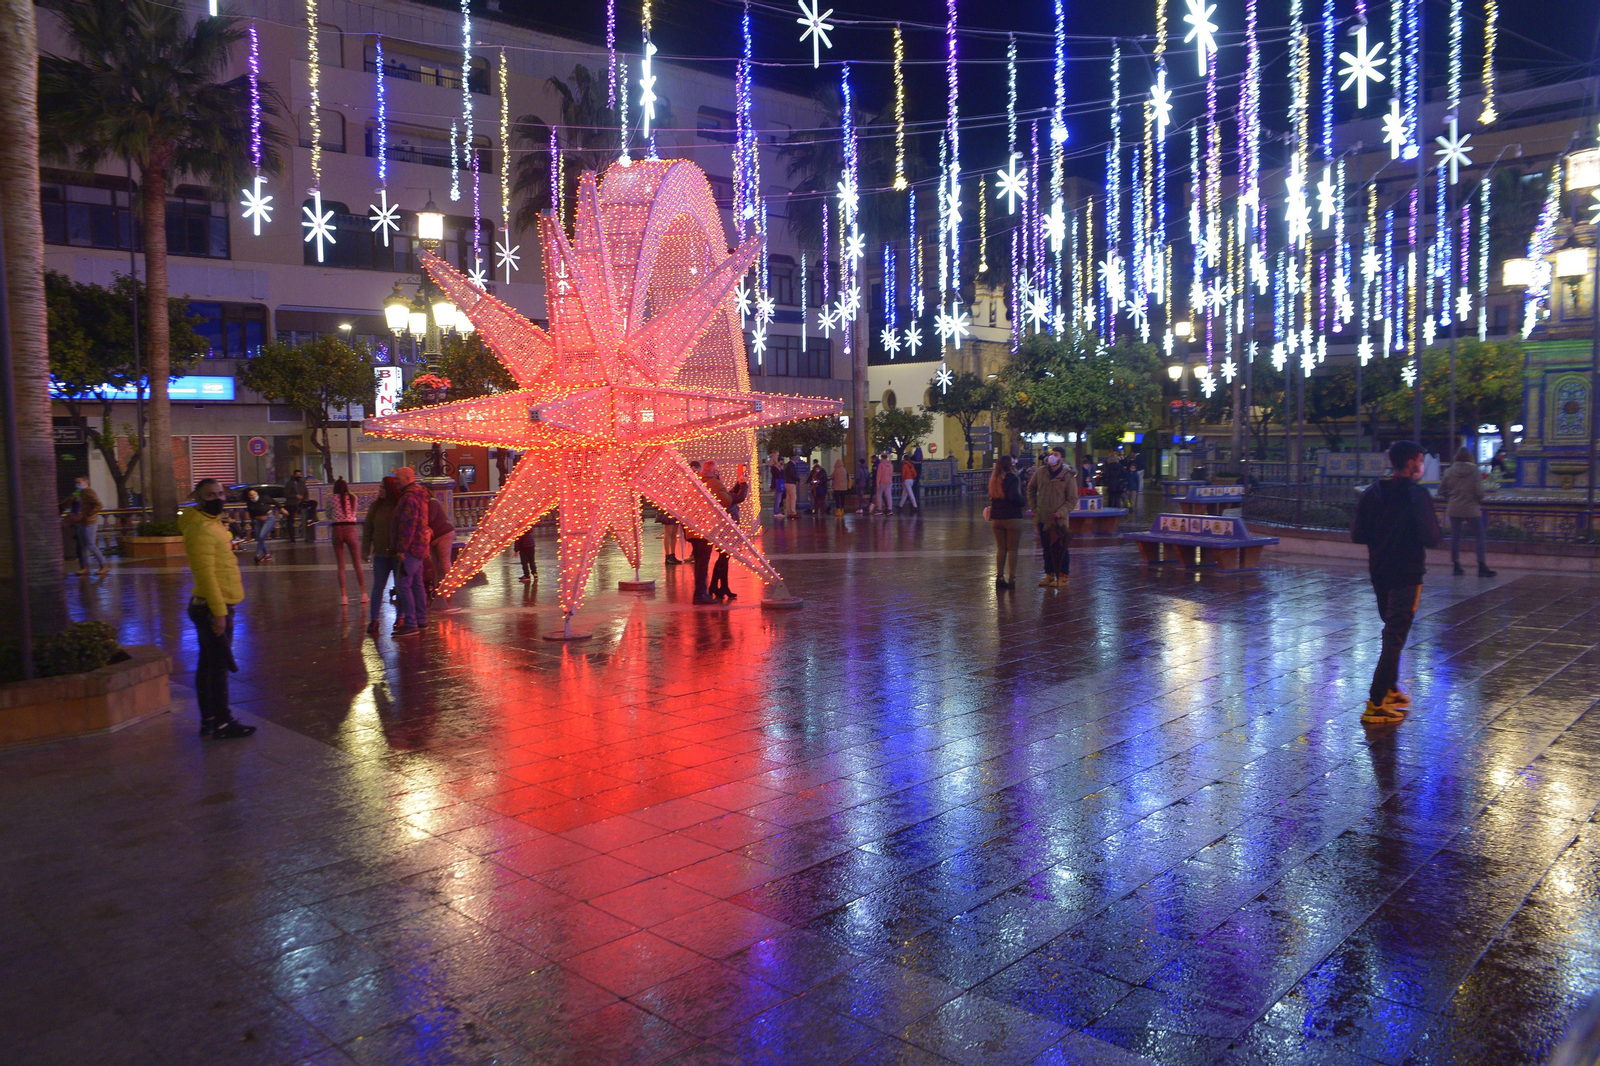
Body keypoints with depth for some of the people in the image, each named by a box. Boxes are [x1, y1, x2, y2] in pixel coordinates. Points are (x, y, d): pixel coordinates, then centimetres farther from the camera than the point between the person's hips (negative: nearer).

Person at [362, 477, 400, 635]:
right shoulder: (376, 506, 4)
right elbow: (367, 528, 8)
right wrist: (365, 550, 4)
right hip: (381, 553, 3)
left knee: (400, 586, 6)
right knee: (378, 586, 3)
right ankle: (373, 620, 8)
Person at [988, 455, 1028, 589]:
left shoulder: (994, 479, 9)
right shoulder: (1012, 478, -13)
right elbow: (1014, 496, -22)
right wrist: (1024, 503, -7)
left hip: (996, 518, 6)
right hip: (1012, 517, -6)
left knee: (1001, 548, 13)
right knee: (1012, 549, 2)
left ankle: (999, 577, 13)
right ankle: (1012, 578, 1)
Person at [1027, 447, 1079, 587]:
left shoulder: (1068, 476, -8)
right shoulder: (1041, 472, 2)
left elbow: (1073, 500, -6)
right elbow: (1031, 489, 16)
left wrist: (1061, 512, -19)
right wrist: (1033, 507, 9)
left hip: (1059, 519, -4)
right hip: (1042, 517, 4)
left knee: (1060, 548, 1)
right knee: (1047, 548, 13)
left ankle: (1063, 576, 10)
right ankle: (1049, 574, 23)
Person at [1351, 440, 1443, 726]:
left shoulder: (1372, 493, 4)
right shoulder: (1417, 494, -13)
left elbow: (1357, 535, 2)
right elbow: (1431, 537, -19)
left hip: (1379, 572, 6)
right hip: (1407, 574, -6)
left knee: (1392, 631, 23)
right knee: (1395, 637, -4)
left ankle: (1390, 691, 33)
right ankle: (1375, 705, -6)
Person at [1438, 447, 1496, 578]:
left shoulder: (1450, 471, 0)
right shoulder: (1475, 471, -7)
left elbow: (1441, 490, 3)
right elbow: (1479, 491, -11)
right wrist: (1480, 502, 7)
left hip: (1454, 509, 3)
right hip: (1471, 509, -3)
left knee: (1455, 536, 8)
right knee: (1479, 536, 5)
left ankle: (1456, 566, 10)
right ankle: (1482, 566, 1)